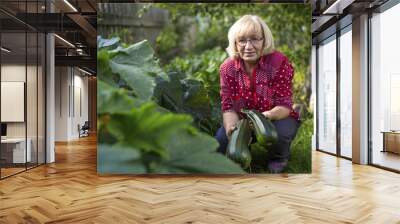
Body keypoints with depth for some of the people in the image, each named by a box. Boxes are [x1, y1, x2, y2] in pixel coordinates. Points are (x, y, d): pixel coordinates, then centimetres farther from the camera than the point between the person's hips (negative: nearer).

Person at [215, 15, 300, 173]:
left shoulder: (280, 62, -21)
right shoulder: (227, 68, -12)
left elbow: (284, 105, -23)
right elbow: (228, 107, -14)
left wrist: (268, 115, -46)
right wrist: (231, 127, -36)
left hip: (277, 118, -2)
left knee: (280, 133, -34)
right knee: (220, 140, -20)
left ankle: (278, 158, 4)